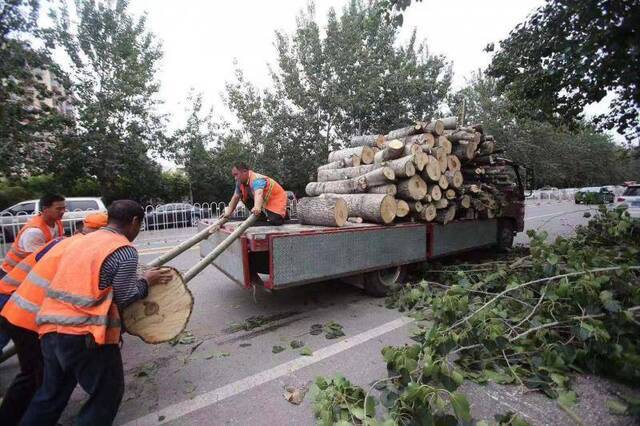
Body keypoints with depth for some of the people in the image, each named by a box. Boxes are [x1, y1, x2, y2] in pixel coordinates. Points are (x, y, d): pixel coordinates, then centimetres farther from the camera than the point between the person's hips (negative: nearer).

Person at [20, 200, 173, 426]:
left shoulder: (80, 241, 12)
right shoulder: (125, 250, -13)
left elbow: (86, 284, 17)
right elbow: (123, 298, -9)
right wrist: (146, 281, 6)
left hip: (50, 328, 8)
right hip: (86, 335, -8)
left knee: (51, 393, 27)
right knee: (107, 393, 14)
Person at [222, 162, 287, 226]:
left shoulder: (256, 180, -32)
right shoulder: (240, 183, -5)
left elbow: (259, 194, -51)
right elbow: (235, 198, 1)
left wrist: (257, 208, -69)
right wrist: (228, 213, -7)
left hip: (277, 201, -8)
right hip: (265, 202, 8)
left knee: (274, 221, -28)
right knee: (243, 197, -2)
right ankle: (262, 217, 8)